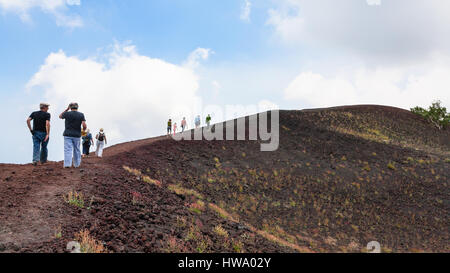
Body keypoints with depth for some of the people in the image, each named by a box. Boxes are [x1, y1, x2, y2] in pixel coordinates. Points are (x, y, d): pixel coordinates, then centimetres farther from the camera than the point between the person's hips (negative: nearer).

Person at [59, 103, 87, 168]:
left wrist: (67, 109, 19)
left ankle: (67, 164, -18)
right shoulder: (81, 115, -2)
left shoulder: (67, 113, -1)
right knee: (76, 150, 13)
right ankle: (77, 164, 19)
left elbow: (60, 116, 21)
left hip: (68, 135, -1)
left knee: (68, 149, -6)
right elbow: (84, 125, -11)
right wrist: (84, 129, 11)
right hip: (77, 135, 1)